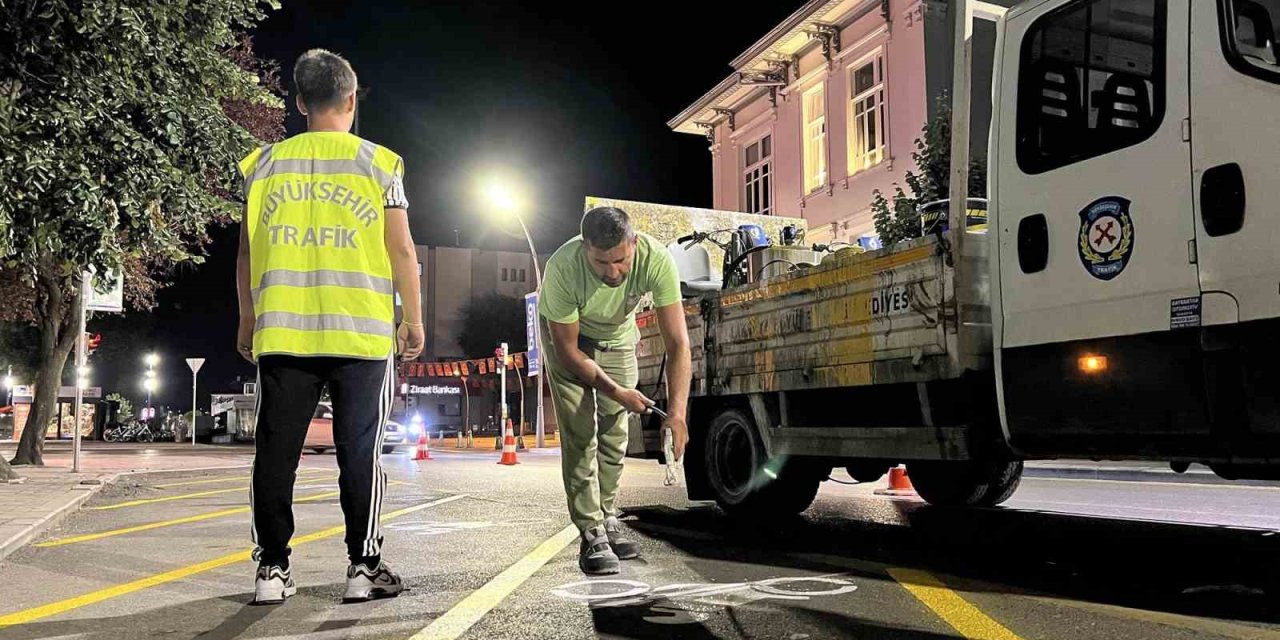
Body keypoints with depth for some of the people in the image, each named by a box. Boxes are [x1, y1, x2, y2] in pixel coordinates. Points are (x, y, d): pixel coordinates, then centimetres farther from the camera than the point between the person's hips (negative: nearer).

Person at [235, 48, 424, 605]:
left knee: (277, 453, 7)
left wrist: (247, 321, 19)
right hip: (361, 334, -2)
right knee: (359, 453, 4)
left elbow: (247, 252, 10)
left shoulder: (266, 163, 8)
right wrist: (413, 319, 9)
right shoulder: (378, 162, 1)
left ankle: (272, 569, 10)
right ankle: (364, 568, 7)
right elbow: (401, 250, -1)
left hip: (281, 332, 2)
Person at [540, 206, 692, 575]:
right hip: (567, 335, -3)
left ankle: (606, 518, 25)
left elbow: (677, 342, -35)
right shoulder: (562, 268, -41)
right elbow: (568, 349, -28)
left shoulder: (656, 260, -36)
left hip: (618, 337, 3)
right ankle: (592, 535, -4)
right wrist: (618, 392, -32)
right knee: (580, 434, -12)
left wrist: (677, 412, -44)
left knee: (615, 434, 6)